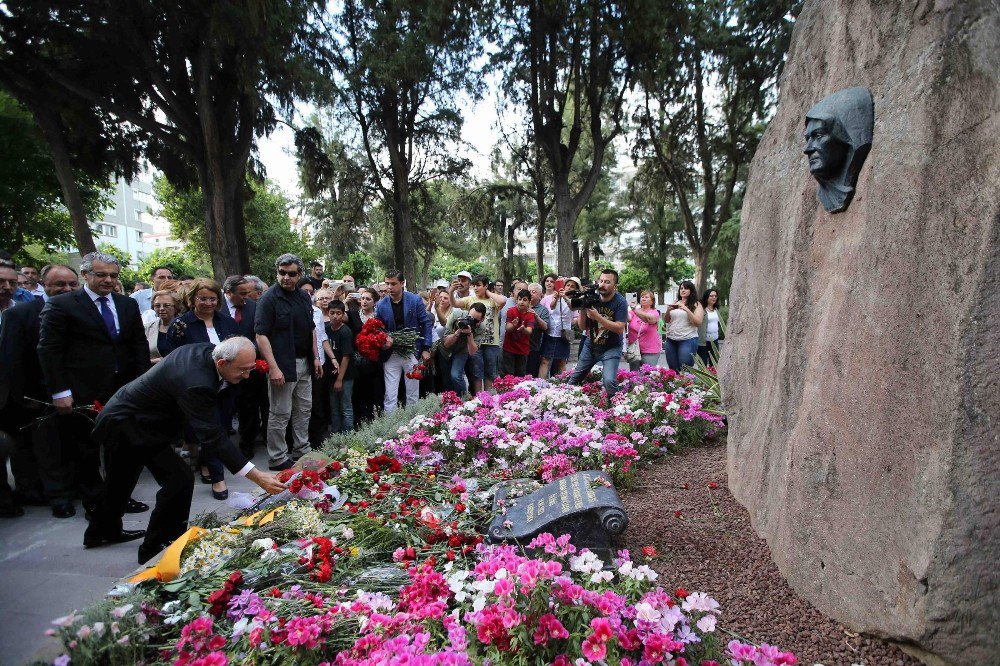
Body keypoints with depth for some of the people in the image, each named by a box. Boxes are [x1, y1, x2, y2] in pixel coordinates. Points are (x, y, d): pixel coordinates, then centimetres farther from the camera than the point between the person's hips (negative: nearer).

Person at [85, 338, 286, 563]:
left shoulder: (206, 350, -11)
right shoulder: (195, 382, -37)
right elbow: (213, 436, -38)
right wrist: (258, 477, -40)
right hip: (126, 424, -10)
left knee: (123, 480, 28)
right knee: (179, 479, -14)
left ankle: (103, 531, 52)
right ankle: (154, 548, 3)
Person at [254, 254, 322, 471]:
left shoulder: (304, 297, 10)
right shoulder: (269, 298, -12)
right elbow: (261, 335, -16)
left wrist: (315, 357, 12)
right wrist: (273, 367, -22)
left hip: (304, 363, 7)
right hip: (283, 364, -7)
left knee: (304, 409, 15)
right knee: (280, 414, 2)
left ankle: (302, 451, 29)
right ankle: (277, 459, 15)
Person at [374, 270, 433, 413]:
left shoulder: (415, 300, -4)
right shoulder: (381, 305, 0)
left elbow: (426, 323, 1)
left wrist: (426, 348, -3)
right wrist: (384, 341, -15)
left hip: (412, 352, -1)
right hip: (391, 354, 1)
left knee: (413, 395, 9)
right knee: (390, 396, -1)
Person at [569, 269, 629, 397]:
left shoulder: (621, 302, -16)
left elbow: (620, 329, -25)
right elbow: (583, 327, -3)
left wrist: (597, 317, -31)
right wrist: (582, 310, -22)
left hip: (611, 348, -4)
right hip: (590, 345, 4)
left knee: (609, 381, -24)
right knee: (575, 378, 14)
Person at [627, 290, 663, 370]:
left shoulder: (654, 313, -2)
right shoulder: (634, 311, 6)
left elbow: (649, 319, -25)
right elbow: (628, 318, -15)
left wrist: (635, 309, -42)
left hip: (650, 351, -3)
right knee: (633, 373, 6)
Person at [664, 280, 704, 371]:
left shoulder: (696, 305, 2)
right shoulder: (675, 304, 14)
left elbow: (698, 323, -9)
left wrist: (686, 309, -19)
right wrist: (668, 311, -7)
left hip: (687, 340, -4)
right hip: (671, 340, 4)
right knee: (672, 369, 6)